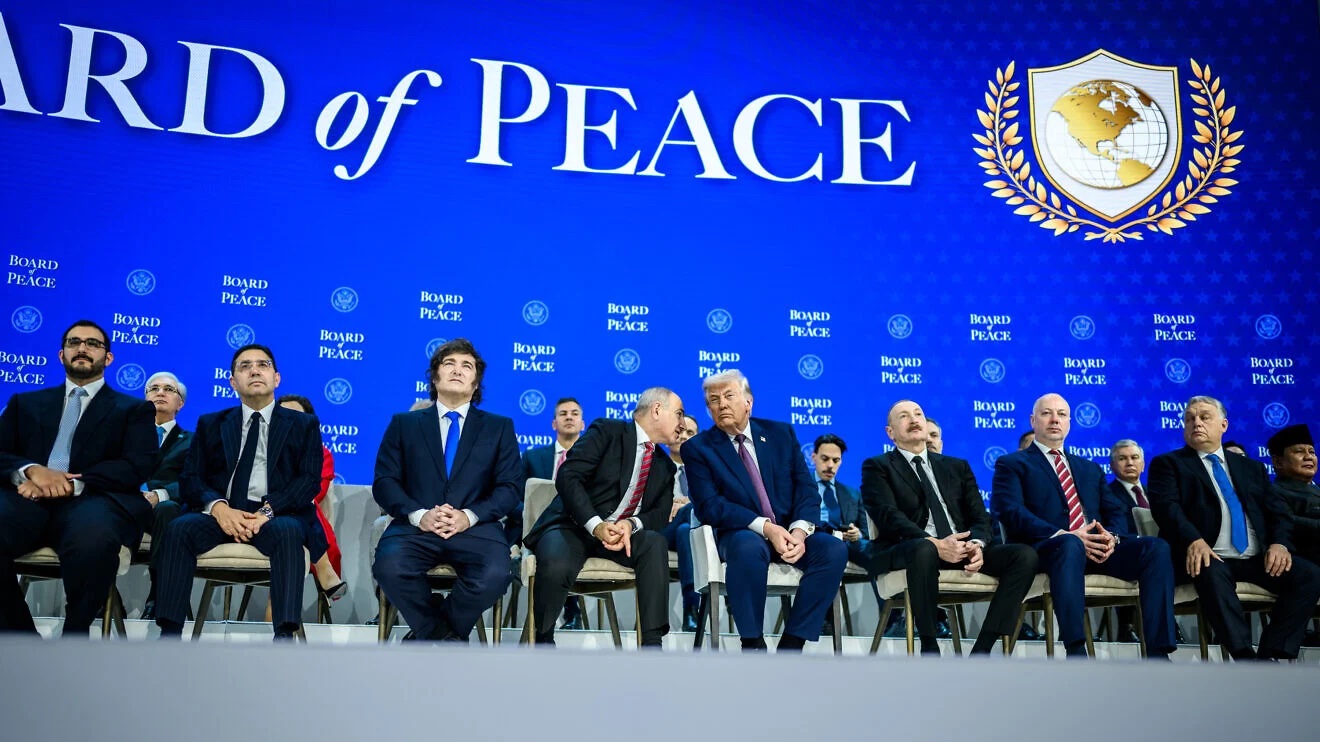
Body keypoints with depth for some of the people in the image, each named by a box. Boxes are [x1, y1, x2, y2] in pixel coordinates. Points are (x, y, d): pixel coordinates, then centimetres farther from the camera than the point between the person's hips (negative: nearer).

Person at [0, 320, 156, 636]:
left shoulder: (134, 409, 18)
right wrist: (32, 470, -10)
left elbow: (136, 467, 2)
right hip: (30, 500, 2)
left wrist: (71, 484, -13)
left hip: (92, 500, -2)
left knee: (93, 536, -40)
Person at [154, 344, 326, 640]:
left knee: (287, 532, -36)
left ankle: (285, 636, -44)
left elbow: (310, 480, 1)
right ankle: (169, 634, -33)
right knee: (179, 528, -29)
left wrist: (268, 510, -17)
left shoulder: (303, 425, 14)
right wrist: (218, 507, -15)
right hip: (223, 514, 2)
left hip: (278, 516, -2)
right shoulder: (211, 424, 20)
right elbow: (190, 479, 8)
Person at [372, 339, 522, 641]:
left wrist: (470, 516, -11)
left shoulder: (499, 427, 18)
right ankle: (446, 637, -7)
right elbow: (384, 482, 8)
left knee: (496, 574, -32)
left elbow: (511, 488, 7)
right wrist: (418, 514, -12)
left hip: (475, 528, 0)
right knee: (389, 568, -33)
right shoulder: (404, 423, 18)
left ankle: (431, 634, -3)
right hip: (417, 526, 0)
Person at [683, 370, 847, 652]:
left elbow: (807, 489, 4)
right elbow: (709, 506, -10)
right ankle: (753, 645, -22)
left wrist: (800, 529, -16)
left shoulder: (781, 433, 10)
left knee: (834, 549, -25)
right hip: (741, 533, -3)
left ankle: (791, 645, -18)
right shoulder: (698, 448, 1)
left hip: (789, 531, 4)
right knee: (749, 548, -38)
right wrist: (765, 527, -22)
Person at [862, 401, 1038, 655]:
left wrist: (977, 543, -12)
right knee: (924, 549, -40)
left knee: (1025, 555, -19)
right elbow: (889, 516, -8)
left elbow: (980, 515, 13)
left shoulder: (958, 467, 24)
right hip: (908, 549, -5)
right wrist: (935, 544, -23)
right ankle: (929, 649, -25)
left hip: (963, 548, 5)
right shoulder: (878, 467, 10)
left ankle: (981, 650, -19)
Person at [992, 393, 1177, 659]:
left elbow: (1115, 513, 19)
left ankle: (1158, 654, -28)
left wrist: (1113, 536, -7)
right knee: (1070, 546, -40)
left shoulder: (1091, 469, 31)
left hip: (1098, 548, 5)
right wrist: (1064, 536, -18)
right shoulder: (1012, 464, 13)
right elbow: (1011, 512, -5)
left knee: (1156, 548, -22)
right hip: (1046, 548, -5)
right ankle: (1076, 654, -45)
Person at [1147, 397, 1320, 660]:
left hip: (1258, 558, 5)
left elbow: (1277, 510, 15)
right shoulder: (1168, 464, 11)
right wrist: (1193, 540, -25)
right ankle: (1246, 658, -37)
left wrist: (1280, 542, -7)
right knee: (1212, 575, -37)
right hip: (1211, 557, -4)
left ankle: (1273, 656, -20)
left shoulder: (1252, 467, 25)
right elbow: (1166, 506, -6)